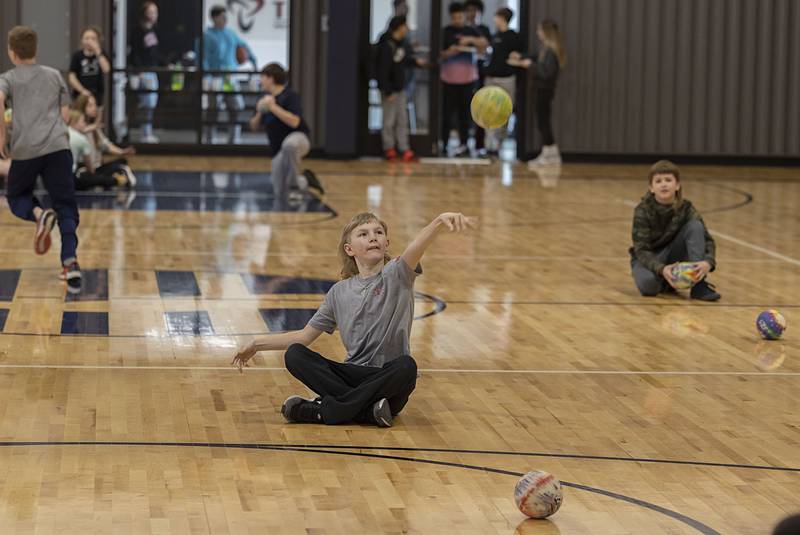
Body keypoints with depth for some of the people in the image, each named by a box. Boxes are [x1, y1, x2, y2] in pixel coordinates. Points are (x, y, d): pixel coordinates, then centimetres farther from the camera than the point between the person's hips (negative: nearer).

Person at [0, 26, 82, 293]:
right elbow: (65, 113, 15)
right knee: (66, 207, 4)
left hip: (25, 150, -2)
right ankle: (70, 261, -14)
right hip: (58, 147, 2)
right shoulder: (55, 75, 16)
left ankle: (39, 214, -12)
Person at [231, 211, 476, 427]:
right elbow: (305, 336, 20)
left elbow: (416, 248, -24)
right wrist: (258, 345, 17)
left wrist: (441, 222, -45)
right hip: (354, 374, 3)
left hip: (389, 380, -3)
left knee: (406, 366, -37)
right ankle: (368, 409, -30)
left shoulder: (396, 275, -1)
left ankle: (321, 411, -29)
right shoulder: (339, 292, 11)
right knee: (294, 355, -19)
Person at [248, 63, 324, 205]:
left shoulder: (290, 95, -10)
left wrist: (273, 107, -22)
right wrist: (259, 112, -4)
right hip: (278, 150, 7)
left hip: (297, 138, -7)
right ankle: (304, 181, 27)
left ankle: (294, 182, -27)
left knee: (289, 145, -47)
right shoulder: (266, 98, 11)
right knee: (280, 194, -1)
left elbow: (294, 122, -24)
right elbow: (254, 126, 16)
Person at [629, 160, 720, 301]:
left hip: (672, 254, 3)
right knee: (647, 282, -38)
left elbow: (707, 240, -16)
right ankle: (666, 283, -2)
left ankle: (699, 284, -24)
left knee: (695, 226, -23)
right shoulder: (643, 211, -20)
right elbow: (641, 250, -24)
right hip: (648, 258, -3)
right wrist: (661, 269, -43)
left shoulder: (685, 208, -13)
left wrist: (708, 262, -38)